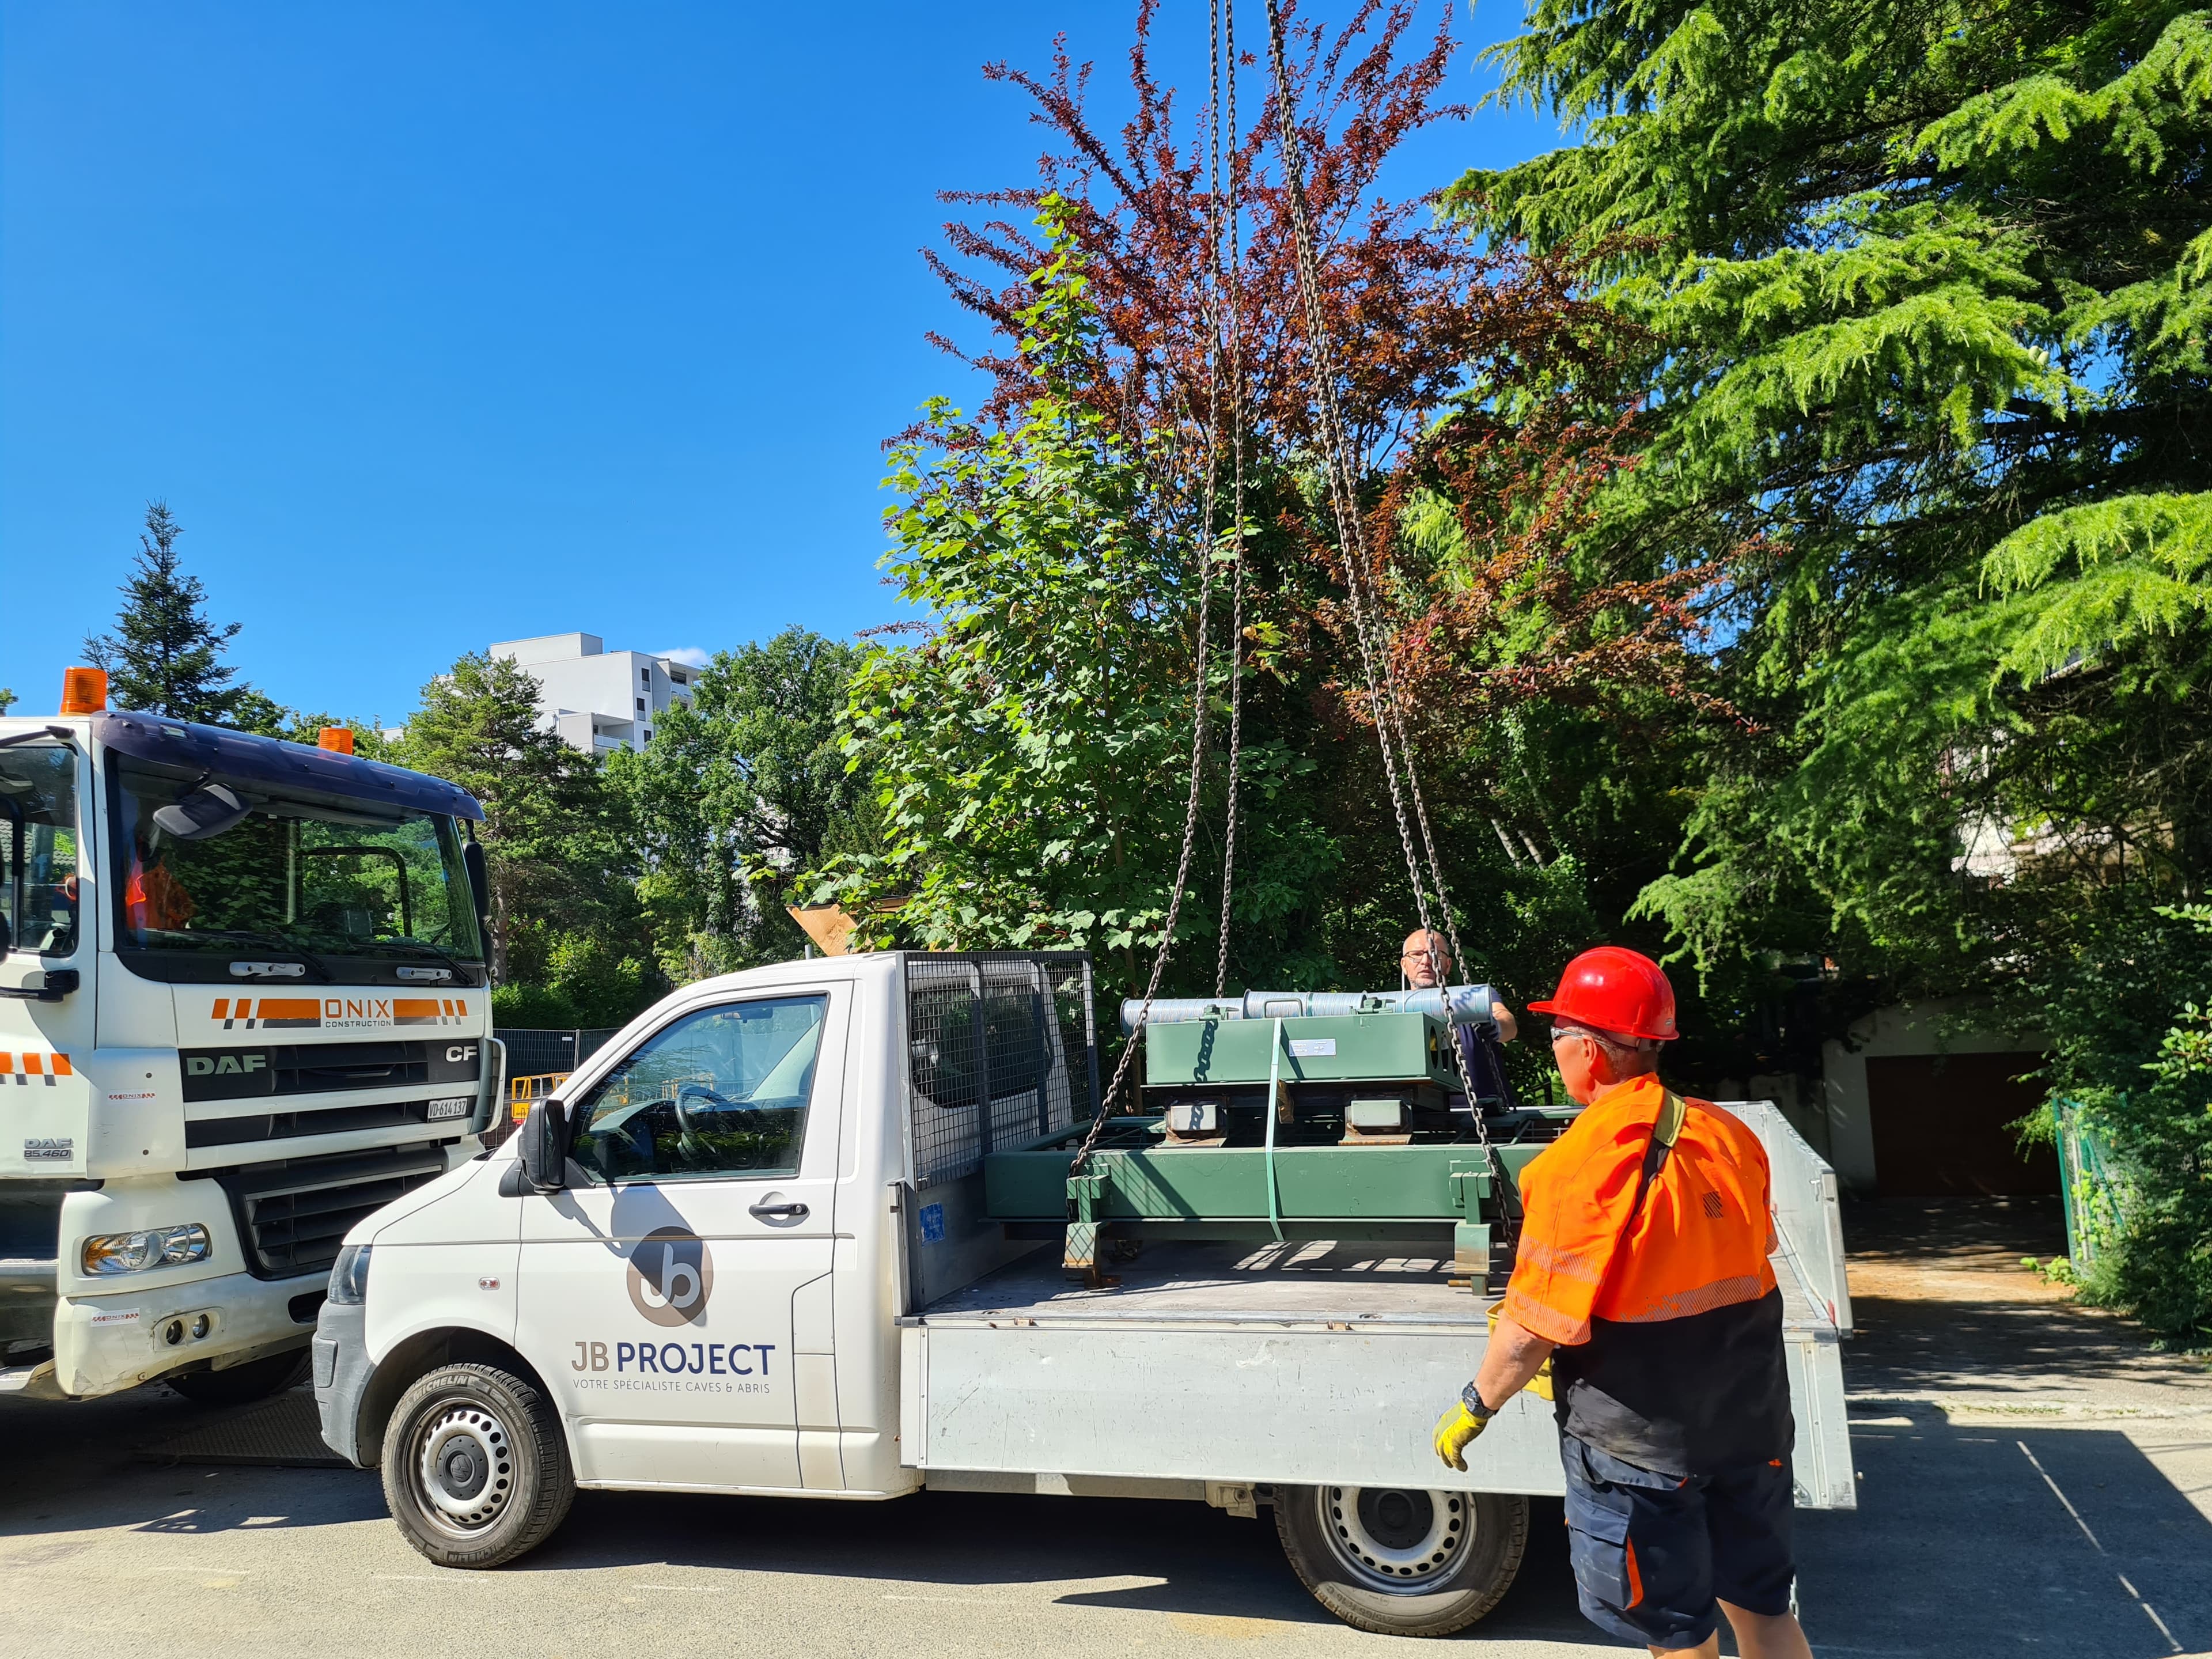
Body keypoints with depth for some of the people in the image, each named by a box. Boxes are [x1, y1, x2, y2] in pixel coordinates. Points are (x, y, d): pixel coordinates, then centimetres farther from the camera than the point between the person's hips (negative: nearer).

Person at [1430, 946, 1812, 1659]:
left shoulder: (1581, 1164, -23)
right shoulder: (1726, 1134, -1)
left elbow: (1538, 1324, -21)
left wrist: (1475, 1408, -6)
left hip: (1642, 1435, -6)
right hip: (1750, 1421, 6)